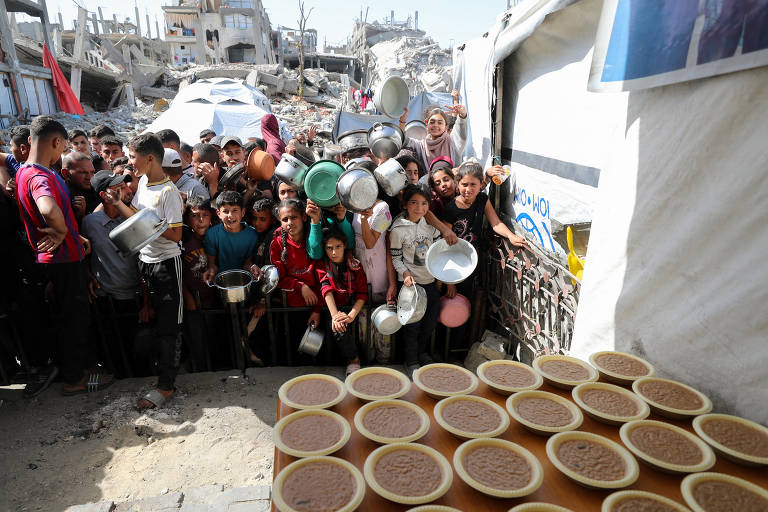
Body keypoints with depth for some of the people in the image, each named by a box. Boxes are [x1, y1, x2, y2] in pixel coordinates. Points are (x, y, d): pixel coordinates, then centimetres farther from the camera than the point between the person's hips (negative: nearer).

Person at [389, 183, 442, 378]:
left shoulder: (431, 224, 1)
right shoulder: (398, 229, -13)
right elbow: (395, 258, -7)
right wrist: (405, 274, -20)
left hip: (431, 281, 5)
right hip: (411, 282, -5)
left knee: (431, 322, 16)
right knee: (412, 325, 3)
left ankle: (422, 352, 41)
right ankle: (411, 362, 23)